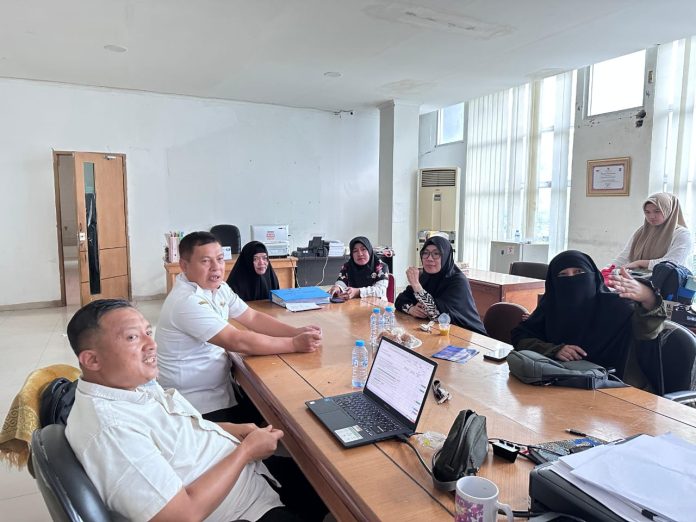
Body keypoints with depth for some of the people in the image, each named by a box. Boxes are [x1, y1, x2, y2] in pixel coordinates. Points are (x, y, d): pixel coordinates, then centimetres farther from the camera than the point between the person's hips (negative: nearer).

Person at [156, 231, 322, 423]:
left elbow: (253, 317, 4)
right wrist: (295, 344, -24)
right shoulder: (187, 301, -25)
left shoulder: (218, 287, 2)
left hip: (219, 387, 8)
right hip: (200, 406, -7)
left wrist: (296, 332, -10)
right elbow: (239, 342, -28)